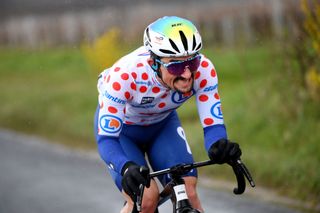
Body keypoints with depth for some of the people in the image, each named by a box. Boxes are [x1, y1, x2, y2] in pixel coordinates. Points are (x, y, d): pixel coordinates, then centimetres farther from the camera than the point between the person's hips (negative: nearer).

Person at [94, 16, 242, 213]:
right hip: (119, 125, -3)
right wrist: (127, 168, -58)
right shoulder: (124, 75, -40)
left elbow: (213, 123, -28)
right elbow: (106, 139, -38)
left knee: (188, 191, -17)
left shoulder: (203, 69, -31)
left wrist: (219, 146, -52)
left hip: (162, 123, 3)